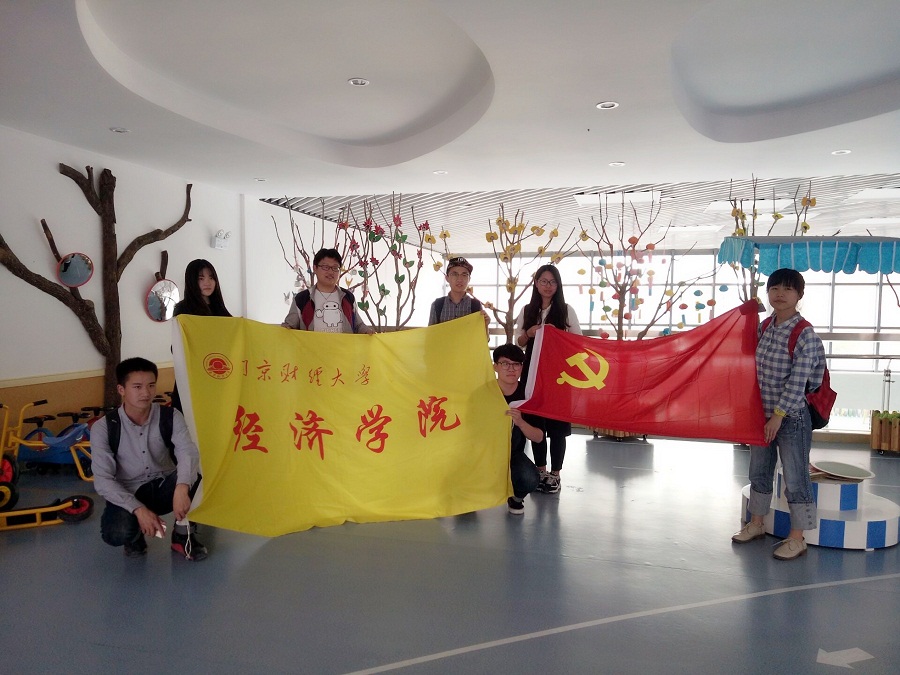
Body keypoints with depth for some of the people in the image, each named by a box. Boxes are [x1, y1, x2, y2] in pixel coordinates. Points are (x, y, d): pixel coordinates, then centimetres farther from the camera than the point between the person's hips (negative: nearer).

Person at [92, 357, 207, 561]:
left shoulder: (170, 416, -13)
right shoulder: (103, 428, -15)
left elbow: (188, 452, -30)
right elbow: (103, 480, -19)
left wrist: (182, 488, -50)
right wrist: (139, 509, -32)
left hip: (164, 487, 1)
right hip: (129, 494, -1)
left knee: (194, 471, -31)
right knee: (116, 533, -33)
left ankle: (183, 534, -9)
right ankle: (135, 535, 6)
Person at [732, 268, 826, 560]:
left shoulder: (804, 334, -16)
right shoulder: (765, 327, 3)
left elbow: (798, 381, -18)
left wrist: (778, 415, -18)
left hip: (791, 416, -7)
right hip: (762, 413, 7)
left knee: (795, 478, 3)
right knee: (758, 471, 18)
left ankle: (797, 538, 16)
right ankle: (756, 523, 34)